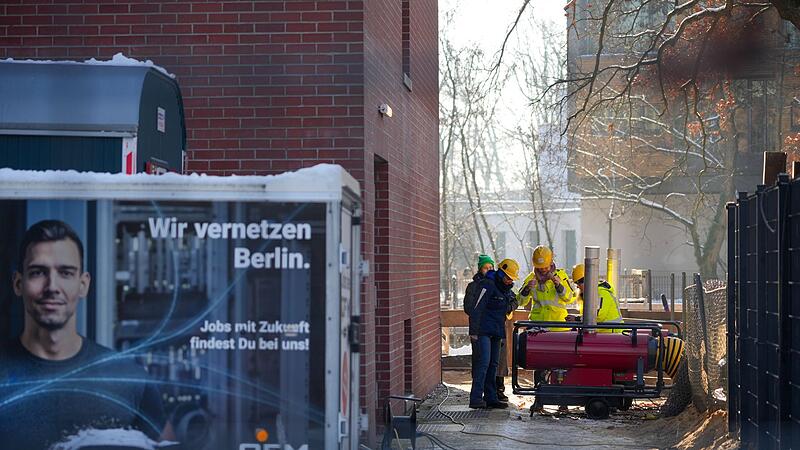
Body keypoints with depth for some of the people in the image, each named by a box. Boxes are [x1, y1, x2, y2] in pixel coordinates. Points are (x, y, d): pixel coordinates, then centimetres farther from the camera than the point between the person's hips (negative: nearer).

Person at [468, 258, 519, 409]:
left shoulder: (507, 289, 15)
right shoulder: (488, 285, -13)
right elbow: (477, 308, -19)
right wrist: (474, 330, -23)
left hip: (496, 332, 9)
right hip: (484, 331, -9)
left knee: (493, 364, 9)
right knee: (484, 362, -16)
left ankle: (491, 398, 14)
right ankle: (476, 398, -18)